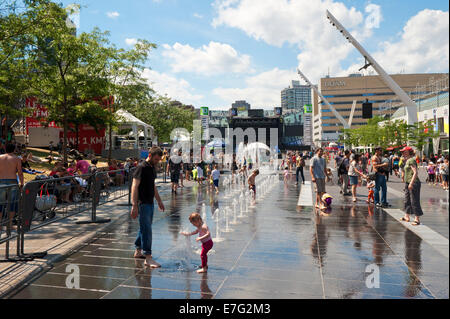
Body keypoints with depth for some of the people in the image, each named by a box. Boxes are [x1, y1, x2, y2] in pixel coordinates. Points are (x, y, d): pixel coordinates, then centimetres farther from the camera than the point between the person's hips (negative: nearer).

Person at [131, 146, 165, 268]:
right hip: (142, 203, -9)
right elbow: (135, 187, -19)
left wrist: (159, 201, 25)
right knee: (147, 229, -7)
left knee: (144, 228, 17)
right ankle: (148, 258, -3)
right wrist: (134, 205, -24)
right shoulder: (141, 167, -14)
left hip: (150, 203, 9)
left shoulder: (153, 167, 13)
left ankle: (138, 251, 31)